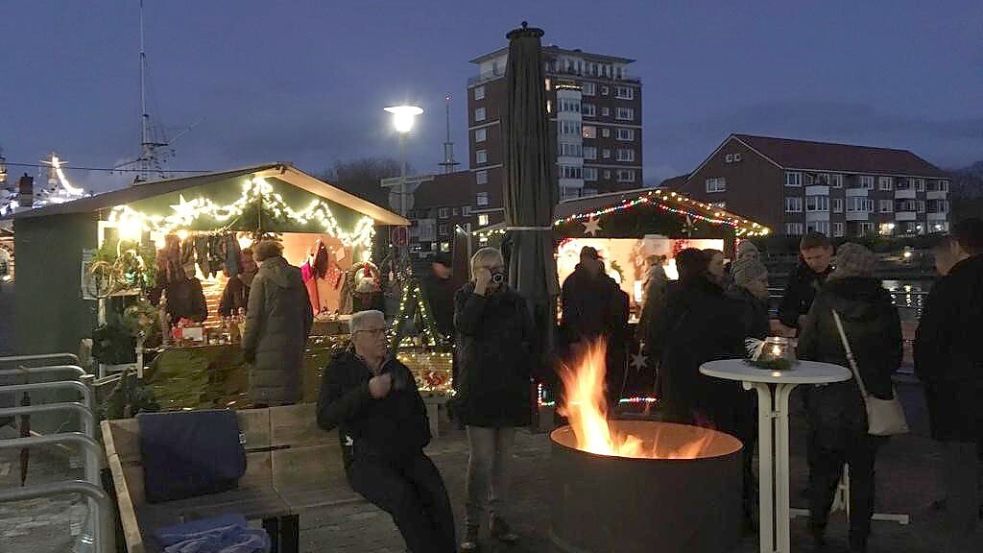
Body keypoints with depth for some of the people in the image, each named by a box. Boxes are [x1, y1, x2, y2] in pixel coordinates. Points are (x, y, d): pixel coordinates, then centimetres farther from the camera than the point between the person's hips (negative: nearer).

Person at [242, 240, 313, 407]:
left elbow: (254, 317, -10)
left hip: (267, 348, -5)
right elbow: (308, 315, 13)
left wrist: (247, 348, -4)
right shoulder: (296, 277, 9)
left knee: (261, 400, 0)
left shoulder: (262, 278, -6)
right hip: (293, 347, 5)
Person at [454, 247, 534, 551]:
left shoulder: (515, 301, 9)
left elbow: (529, 341, 13)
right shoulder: (466, 296, 2)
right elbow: (464, 326, -18)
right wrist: (480, 290, -18)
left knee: (503, 457, 9)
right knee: (481, 459, -8)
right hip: (478, 388, -3)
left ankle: (499, 518, 20)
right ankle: (472, 525, 1)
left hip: (510, 389, 3)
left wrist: (525, 374, 4)